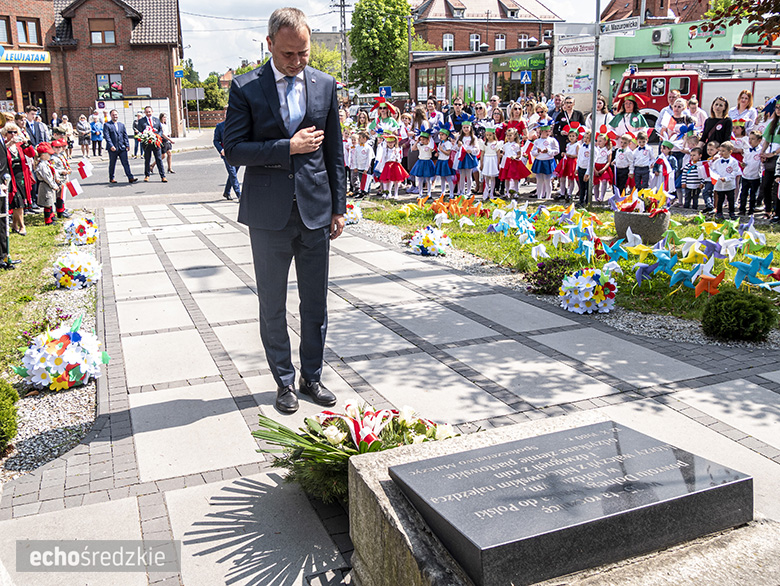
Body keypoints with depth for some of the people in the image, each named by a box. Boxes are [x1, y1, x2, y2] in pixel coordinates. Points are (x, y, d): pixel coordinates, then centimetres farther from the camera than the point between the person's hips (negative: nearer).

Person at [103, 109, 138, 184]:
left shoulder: (121, 125, 15)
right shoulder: (107, 125, 0)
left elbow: (125, 136, 14)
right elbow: (107, 136, -9)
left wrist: (127, 145, 3)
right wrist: (111, 146, -18)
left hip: (122, 147, 3)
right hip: (113, 149, -3)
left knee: (126, 163, -3)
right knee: (112, 164, 6)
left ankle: (130, 178, -7)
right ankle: (111, 179, 17)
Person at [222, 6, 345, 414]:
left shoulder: (325, 85, 5)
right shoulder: (246, 88, -3)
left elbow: (334, 152, 8)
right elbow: (233, 149, -7)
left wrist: (339, 208, 6)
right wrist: (289, 147, -15)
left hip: (316, 210, 2)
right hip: (269, 214, -2)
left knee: (316, 303, 10)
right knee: (272, 306, 8)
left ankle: (312, 376, 26)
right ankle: (284, 381, 22)